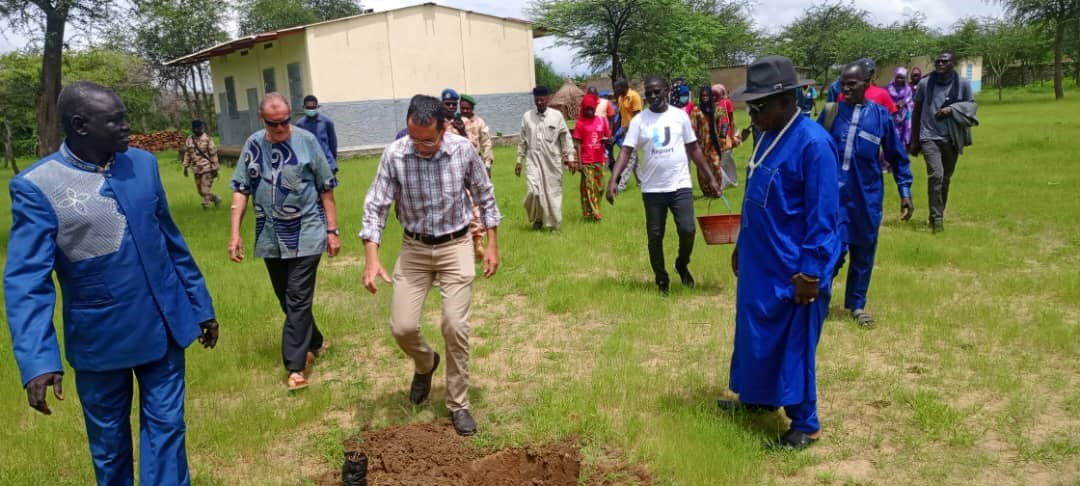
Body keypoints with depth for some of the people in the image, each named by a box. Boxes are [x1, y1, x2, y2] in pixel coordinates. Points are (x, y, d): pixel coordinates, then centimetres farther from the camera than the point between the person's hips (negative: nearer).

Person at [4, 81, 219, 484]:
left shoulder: (143, 163, 1)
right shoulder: (36, 186, -13)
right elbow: (26, 280, -15)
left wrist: (201, 306, 11)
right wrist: (38, 359, -25)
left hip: (164, 326, 3)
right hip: (99, 339, -3)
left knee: (166, 429, 9)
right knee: (109, 442, 17)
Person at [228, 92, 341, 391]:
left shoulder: (306, 141, -7)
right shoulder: (253, 145, 2)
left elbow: (326, 189, -2)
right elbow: (241, 190, 5)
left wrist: (332, 230, -2)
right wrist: (235, 232, -3)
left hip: (306, 234, -4)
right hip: (271, 237, 4)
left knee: (298, 301, -6)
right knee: (288, 300, 15)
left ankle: (295, 366, 1)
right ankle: (314, 343, 35)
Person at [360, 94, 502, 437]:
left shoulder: (463, 150, -13)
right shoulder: (394, 155, -14)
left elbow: (484, 196, 2)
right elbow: (375, 207, -10)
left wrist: (492, 245, 2)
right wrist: (371, 258, -19)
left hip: (455, 246, -1)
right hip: (414, 248, 1)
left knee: (455, 326, -6)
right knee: (403, 327, -3)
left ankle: (458, 403, 12)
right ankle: (425, 363, 33)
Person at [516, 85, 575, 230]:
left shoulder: (557, 115, -1)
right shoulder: (527, 116, 5)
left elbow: (565, 138, 2)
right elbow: (523, 141, 11)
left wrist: (570, 157, -1)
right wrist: (519, 160, 11)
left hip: (552, 160, -1)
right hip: (533, 160, 1)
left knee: (553, 192, 4)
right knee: (533, 191, -13)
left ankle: (553, 224, 19)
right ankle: (538, 217, 13)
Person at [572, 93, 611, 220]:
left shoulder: (602, 119, 5)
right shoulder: (580, 122, -3)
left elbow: (609, 138, 13)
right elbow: (578, 143, -5)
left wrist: (606, 139, -13)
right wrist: (579, 162, -11)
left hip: (599, 160, 4)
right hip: (586, 161, -3)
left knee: (599, 187, 8)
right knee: (588, 187, -3)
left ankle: (594, 211, 21)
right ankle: (592, 213, 1)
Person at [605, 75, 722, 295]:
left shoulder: (680, 116, 2)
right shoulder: (639, 120, -2)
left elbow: (694, 149, 9)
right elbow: (626, 152, -9)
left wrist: (711, 177, 7)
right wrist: (613, 180, -24)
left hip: (680, 186, 0)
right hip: (652, 190, 0)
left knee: (687, 230, -8)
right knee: (655, 236, 6)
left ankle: (682, 265, 22)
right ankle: (661, 279, 24)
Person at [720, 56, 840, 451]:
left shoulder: (813, 143, -21)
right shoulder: (767, 135, 6)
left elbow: (823, 216, -21)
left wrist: (810, 273, -20)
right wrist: (741, 246, 19)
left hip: (792, 270, -8)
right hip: (760, 262, 9)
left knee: (794, 345, 3)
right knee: (756, 333, 20)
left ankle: (805, 426, 19)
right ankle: (757, 397, 40)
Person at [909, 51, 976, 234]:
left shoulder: (963, 84, -1)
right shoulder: (925, 83, 0)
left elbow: (971, 106, 7)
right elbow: (916, 111, 8)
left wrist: (952, 109, -14)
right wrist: (914, 139, 10)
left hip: (951, 139, 2)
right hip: (929, 136, -2)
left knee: (945, 178, 13)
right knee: (935, 175, -18)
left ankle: (938, 215, 30)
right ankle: (936, 218, -12)